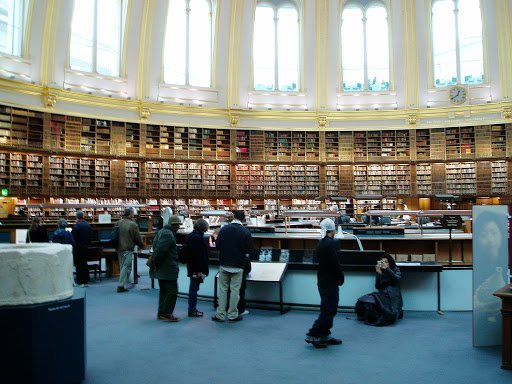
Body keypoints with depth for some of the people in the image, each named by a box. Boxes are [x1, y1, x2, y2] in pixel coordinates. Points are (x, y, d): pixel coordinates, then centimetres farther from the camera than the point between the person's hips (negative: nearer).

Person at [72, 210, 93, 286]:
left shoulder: (76, 225, -17)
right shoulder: (88, 225, 3)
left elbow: (73, 237, -16)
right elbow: (90, 235, 9)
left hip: (78, 248, -6)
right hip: (86, 247, 6)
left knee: (78, 265, 1)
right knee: (85, 264, 13)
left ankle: (80, 282, 3)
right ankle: (86, 281, 18)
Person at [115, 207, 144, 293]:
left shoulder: (118, 223, 4)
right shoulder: (133, 224, -15)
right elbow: (137, 237, -9)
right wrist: (141, 244, 10)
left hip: (119, 248, 7)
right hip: (128, 249, -7)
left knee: (122, 266, 17)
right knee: (126, 267, -2)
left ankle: (123, 282, 26)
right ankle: (121, 286, -3)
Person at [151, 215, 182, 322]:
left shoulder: (162, 231, 13)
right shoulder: (168, 235, -20)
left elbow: (155, 247, 19)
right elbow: (159, 250, -26)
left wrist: (156, 262, 17)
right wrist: (156, 262, -14)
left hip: (161, 269, 11)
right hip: (168, 269, -11)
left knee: (164, 291, 17)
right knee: (172, 292, -2)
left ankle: (161, 313, 24)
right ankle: (166, 314, 3)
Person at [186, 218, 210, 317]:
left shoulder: (191, 236, 11)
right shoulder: (197, 237, -20)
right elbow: (197, 255, -23)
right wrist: (199, 270, -21)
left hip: (192, 268, 10)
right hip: (196, 268, -10)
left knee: (193, 288, 17)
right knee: (194, 288, -1)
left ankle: (192, 309, 26)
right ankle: (192, 310, 7)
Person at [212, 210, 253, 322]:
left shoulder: (224, 229, -4)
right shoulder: (245, 232, -10)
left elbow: (217, 245, -2)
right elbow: (249, 250, -7)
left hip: (224, 264, 2)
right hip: (237, 266, -2)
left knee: (222, 289, 10)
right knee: (235, 290, 7)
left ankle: (220, 314, 13)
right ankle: (232, 314, 12)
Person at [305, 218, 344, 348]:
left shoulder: (321, 243, 10)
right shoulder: (332, 243, -18)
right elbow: (335, 263, -21)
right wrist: (341, 278, -6)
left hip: (322, 280, 9)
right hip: (330, 282, -9)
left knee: (327, 309, 17)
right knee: (329, 310, -2)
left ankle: (325, 335, 24)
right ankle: (313, 335, 0)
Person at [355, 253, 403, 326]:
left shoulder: (396, 270, 8)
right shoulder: (380, 272, 11)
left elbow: (397, 279, -15)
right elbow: (377, 287, 1)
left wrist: (387, 268, -26)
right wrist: (378, 274, -13)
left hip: (393, 297, -2)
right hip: (382, 295, 2)